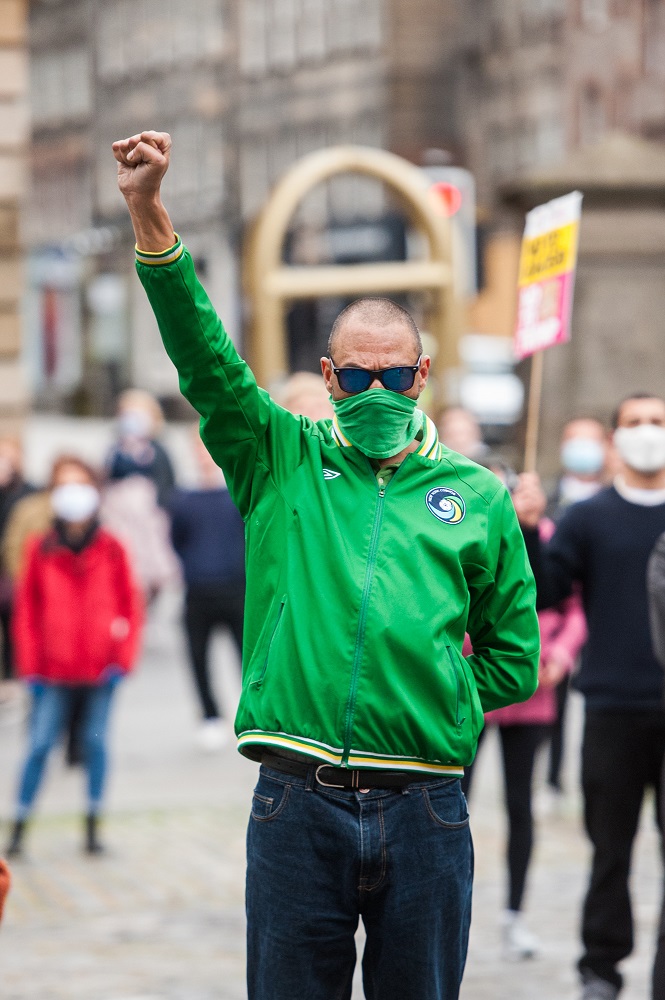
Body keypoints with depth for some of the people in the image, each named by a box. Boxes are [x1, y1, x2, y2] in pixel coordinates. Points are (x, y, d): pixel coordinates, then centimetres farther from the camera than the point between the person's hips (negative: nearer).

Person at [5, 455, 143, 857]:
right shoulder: (41, 550, 1)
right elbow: (27, 609, 5)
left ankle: (93, 825, 15)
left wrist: (123, 658, -2)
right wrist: (30, 665, 1)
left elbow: (131, 605, 5)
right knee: (40, 744, -2)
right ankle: (19, 827, 6)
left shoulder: (111, 549, 1)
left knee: (96, 742, 4)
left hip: (101, 670, 1)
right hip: (54, 670, -1)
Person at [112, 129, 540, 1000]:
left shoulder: (476, 496, 10)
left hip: (425, 812, 1)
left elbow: (514, 660, 13)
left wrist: (421, 702, 2)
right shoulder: (283, 464, 9)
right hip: (298, 805, 0)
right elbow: (204, 357, -4)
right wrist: (150, 216, -14)